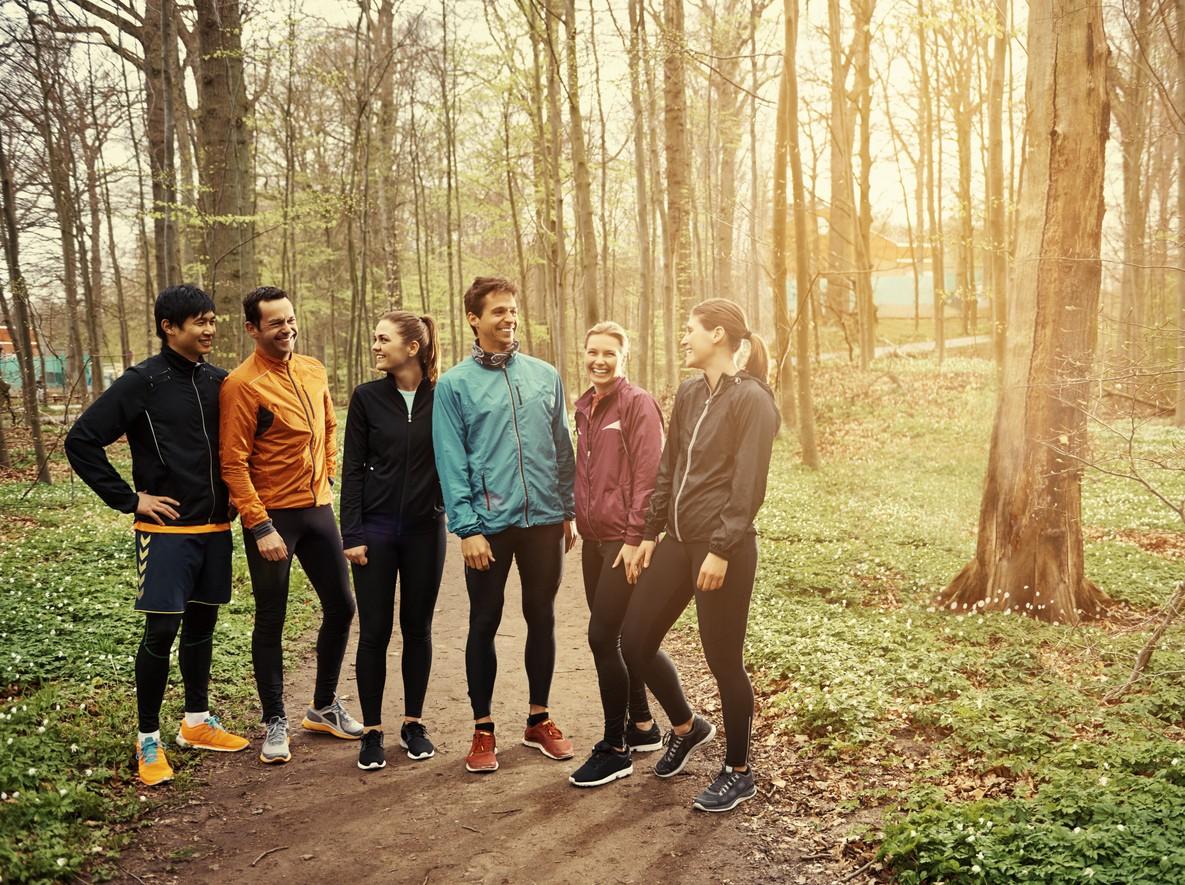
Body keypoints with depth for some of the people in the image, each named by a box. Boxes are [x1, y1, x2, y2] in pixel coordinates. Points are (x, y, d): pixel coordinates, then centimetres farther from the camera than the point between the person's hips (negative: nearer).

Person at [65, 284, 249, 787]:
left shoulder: (218, 381, 6)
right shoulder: (142, 383, -10)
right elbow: (81, 442, -10)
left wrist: (232, 491, 10)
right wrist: (129, 500, -10)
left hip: (215, 528, 5)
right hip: (167, 529, -5)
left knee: (202, 625, 14)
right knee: (161, 631, -3)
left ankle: (197, 722, 29)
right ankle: (148, 740, 11)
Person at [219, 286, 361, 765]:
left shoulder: (314, 371, 6)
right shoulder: (242, 384, -14)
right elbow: (234, 463, -16)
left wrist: (327, 473, 11)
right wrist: (260, 526, -18)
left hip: (317, 508, 7)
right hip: (272, 515, -6)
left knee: (340, 606, 11)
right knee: (270, 621, 4)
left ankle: (324, 707, 28)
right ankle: (275, 722, 19)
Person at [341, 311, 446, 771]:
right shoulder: (367, 398, -1)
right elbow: (353, 469, -1)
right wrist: (351, 534, -5)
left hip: (425, 528, 1)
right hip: (377, 529, 0)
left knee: (417, 627, 10)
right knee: (374, 631, 3)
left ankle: (413, 723, 24)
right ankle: (372, 731, 15)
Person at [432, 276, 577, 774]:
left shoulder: (545, 376, 7)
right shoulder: (454, 384, -3)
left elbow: (562, 449, 10)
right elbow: (451, 462, -7)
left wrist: (569, 512, 7)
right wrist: (467, 528, -13)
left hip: (545, 519, 3)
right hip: (489, 525, -3)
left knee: (542, 619, 12)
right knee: (484, 624, 7)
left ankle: (539, 720, 27)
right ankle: (483, 729, 21)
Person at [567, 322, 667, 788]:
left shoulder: (637, 403, -9)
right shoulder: (586, 407, 14)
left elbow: (647, 476, -14)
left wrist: (635, 538, -17)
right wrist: (580, 518, 12)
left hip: (624, 539, -8)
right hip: (594, 537, 8)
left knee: (602, 636, -9)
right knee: (613, 636, 13)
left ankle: (615, 749, 3)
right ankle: (642, 727, 29)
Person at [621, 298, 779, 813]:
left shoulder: (751, 399, -11)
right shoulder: (689, 394, 12)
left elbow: (748, 486, -16)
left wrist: (721, 550, -19)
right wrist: (651, 532, 14)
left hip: (723, 548, -8)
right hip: (678, 540, 8)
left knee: (723, 660, 2)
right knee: (635, 640, 9)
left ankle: (738, 773, 22)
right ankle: (685, 727, 34)